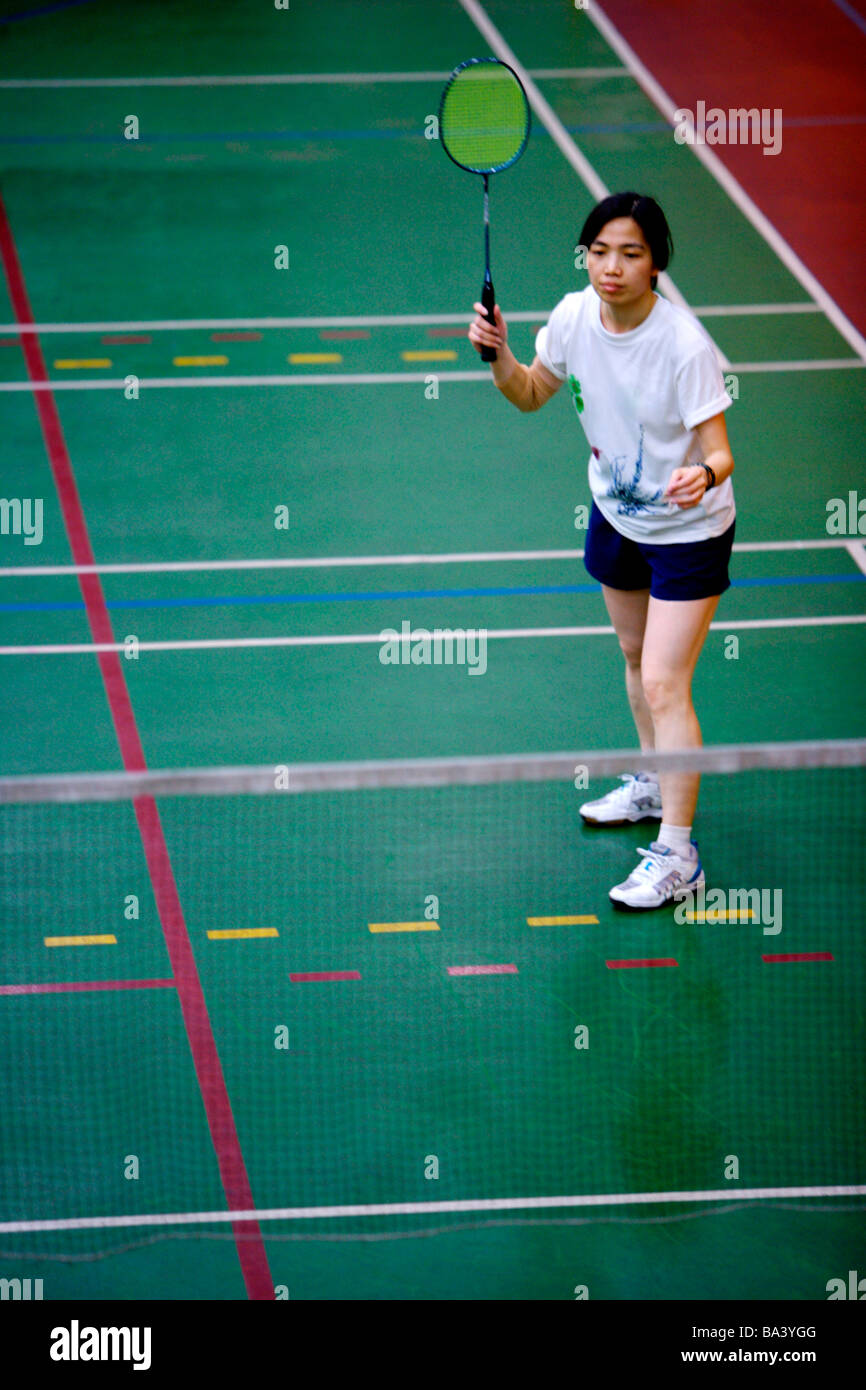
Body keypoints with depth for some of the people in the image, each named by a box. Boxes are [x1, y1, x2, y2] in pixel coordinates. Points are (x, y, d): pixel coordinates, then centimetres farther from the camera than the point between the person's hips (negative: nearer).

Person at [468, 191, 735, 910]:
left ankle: (677, 855, -2)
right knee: (636, 657, 24)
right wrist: (499, 354, -15)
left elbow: (719, 450, -28)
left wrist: (705, 475, -50)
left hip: (687, 530, -6)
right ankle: (655, 787, 46)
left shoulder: (685, 346, -30)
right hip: (617, 514, 7)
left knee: (664, 685, -10)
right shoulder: (576, 316, -13)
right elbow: (531, 394, 4)